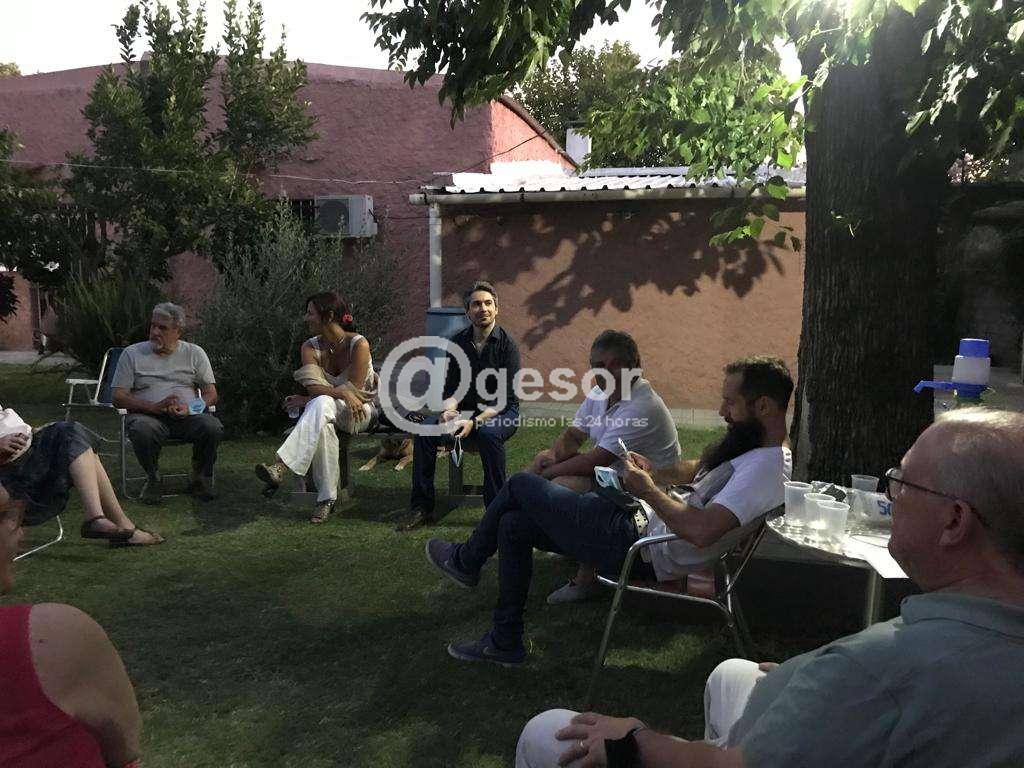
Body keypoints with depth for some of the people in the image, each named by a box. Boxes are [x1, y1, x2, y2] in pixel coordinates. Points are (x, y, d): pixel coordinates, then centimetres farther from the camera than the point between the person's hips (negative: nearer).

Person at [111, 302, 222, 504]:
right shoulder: (132, 354, 9)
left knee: (213, 427, -31)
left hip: (188, 416, 1)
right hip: (147, 415, -1)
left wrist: (189, 408, -14)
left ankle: (200, 478, -4)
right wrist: (154, 407, -15)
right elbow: (118, 397, 1)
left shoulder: (194, 353, 13)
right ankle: (153, 479, -8)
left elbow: (211, 394, 8)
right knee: (143, 431, -37)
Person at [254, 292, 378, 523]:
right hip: (327, 414, 3)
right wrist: (343, 393, -30)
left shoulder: (358, 345, -13)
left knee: (321, 405, -37)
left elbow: (354, 392, -15)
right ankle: (327, 499, -31)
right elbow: (314, 389, -10)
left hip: (360, 412, -3)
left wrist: (307, 400, -13)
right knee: (322, 428, -37)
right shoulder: (310, 347, 1)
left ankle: (281, 467, -49)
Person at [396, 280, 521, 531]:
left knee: (488, 434, -37)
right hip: (466, 409, 4)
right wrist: (448, 411, -19)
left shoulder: (507, 345, -11)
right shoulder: (457, 343, 3)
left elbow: (506, 398, -16)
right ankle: (422, 508, -11)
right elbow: (451, 388, 5)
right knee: (424, 431, -19)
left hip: (502, 412, -4)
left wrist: (475, 422, -27)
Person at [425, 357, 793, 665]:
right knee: (513, 524, 11)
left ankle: (466, 561, 27)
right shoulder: (755, 447, 8)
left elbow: (701, 531, -35)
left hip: (639, 545, -11)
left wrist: (648, 489, -21)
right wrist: (653, 471, 7)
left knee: (521, 485, 1)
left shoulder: (766, 468, -24)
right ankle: (504, 641, 21)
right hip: (645, 520, 11)